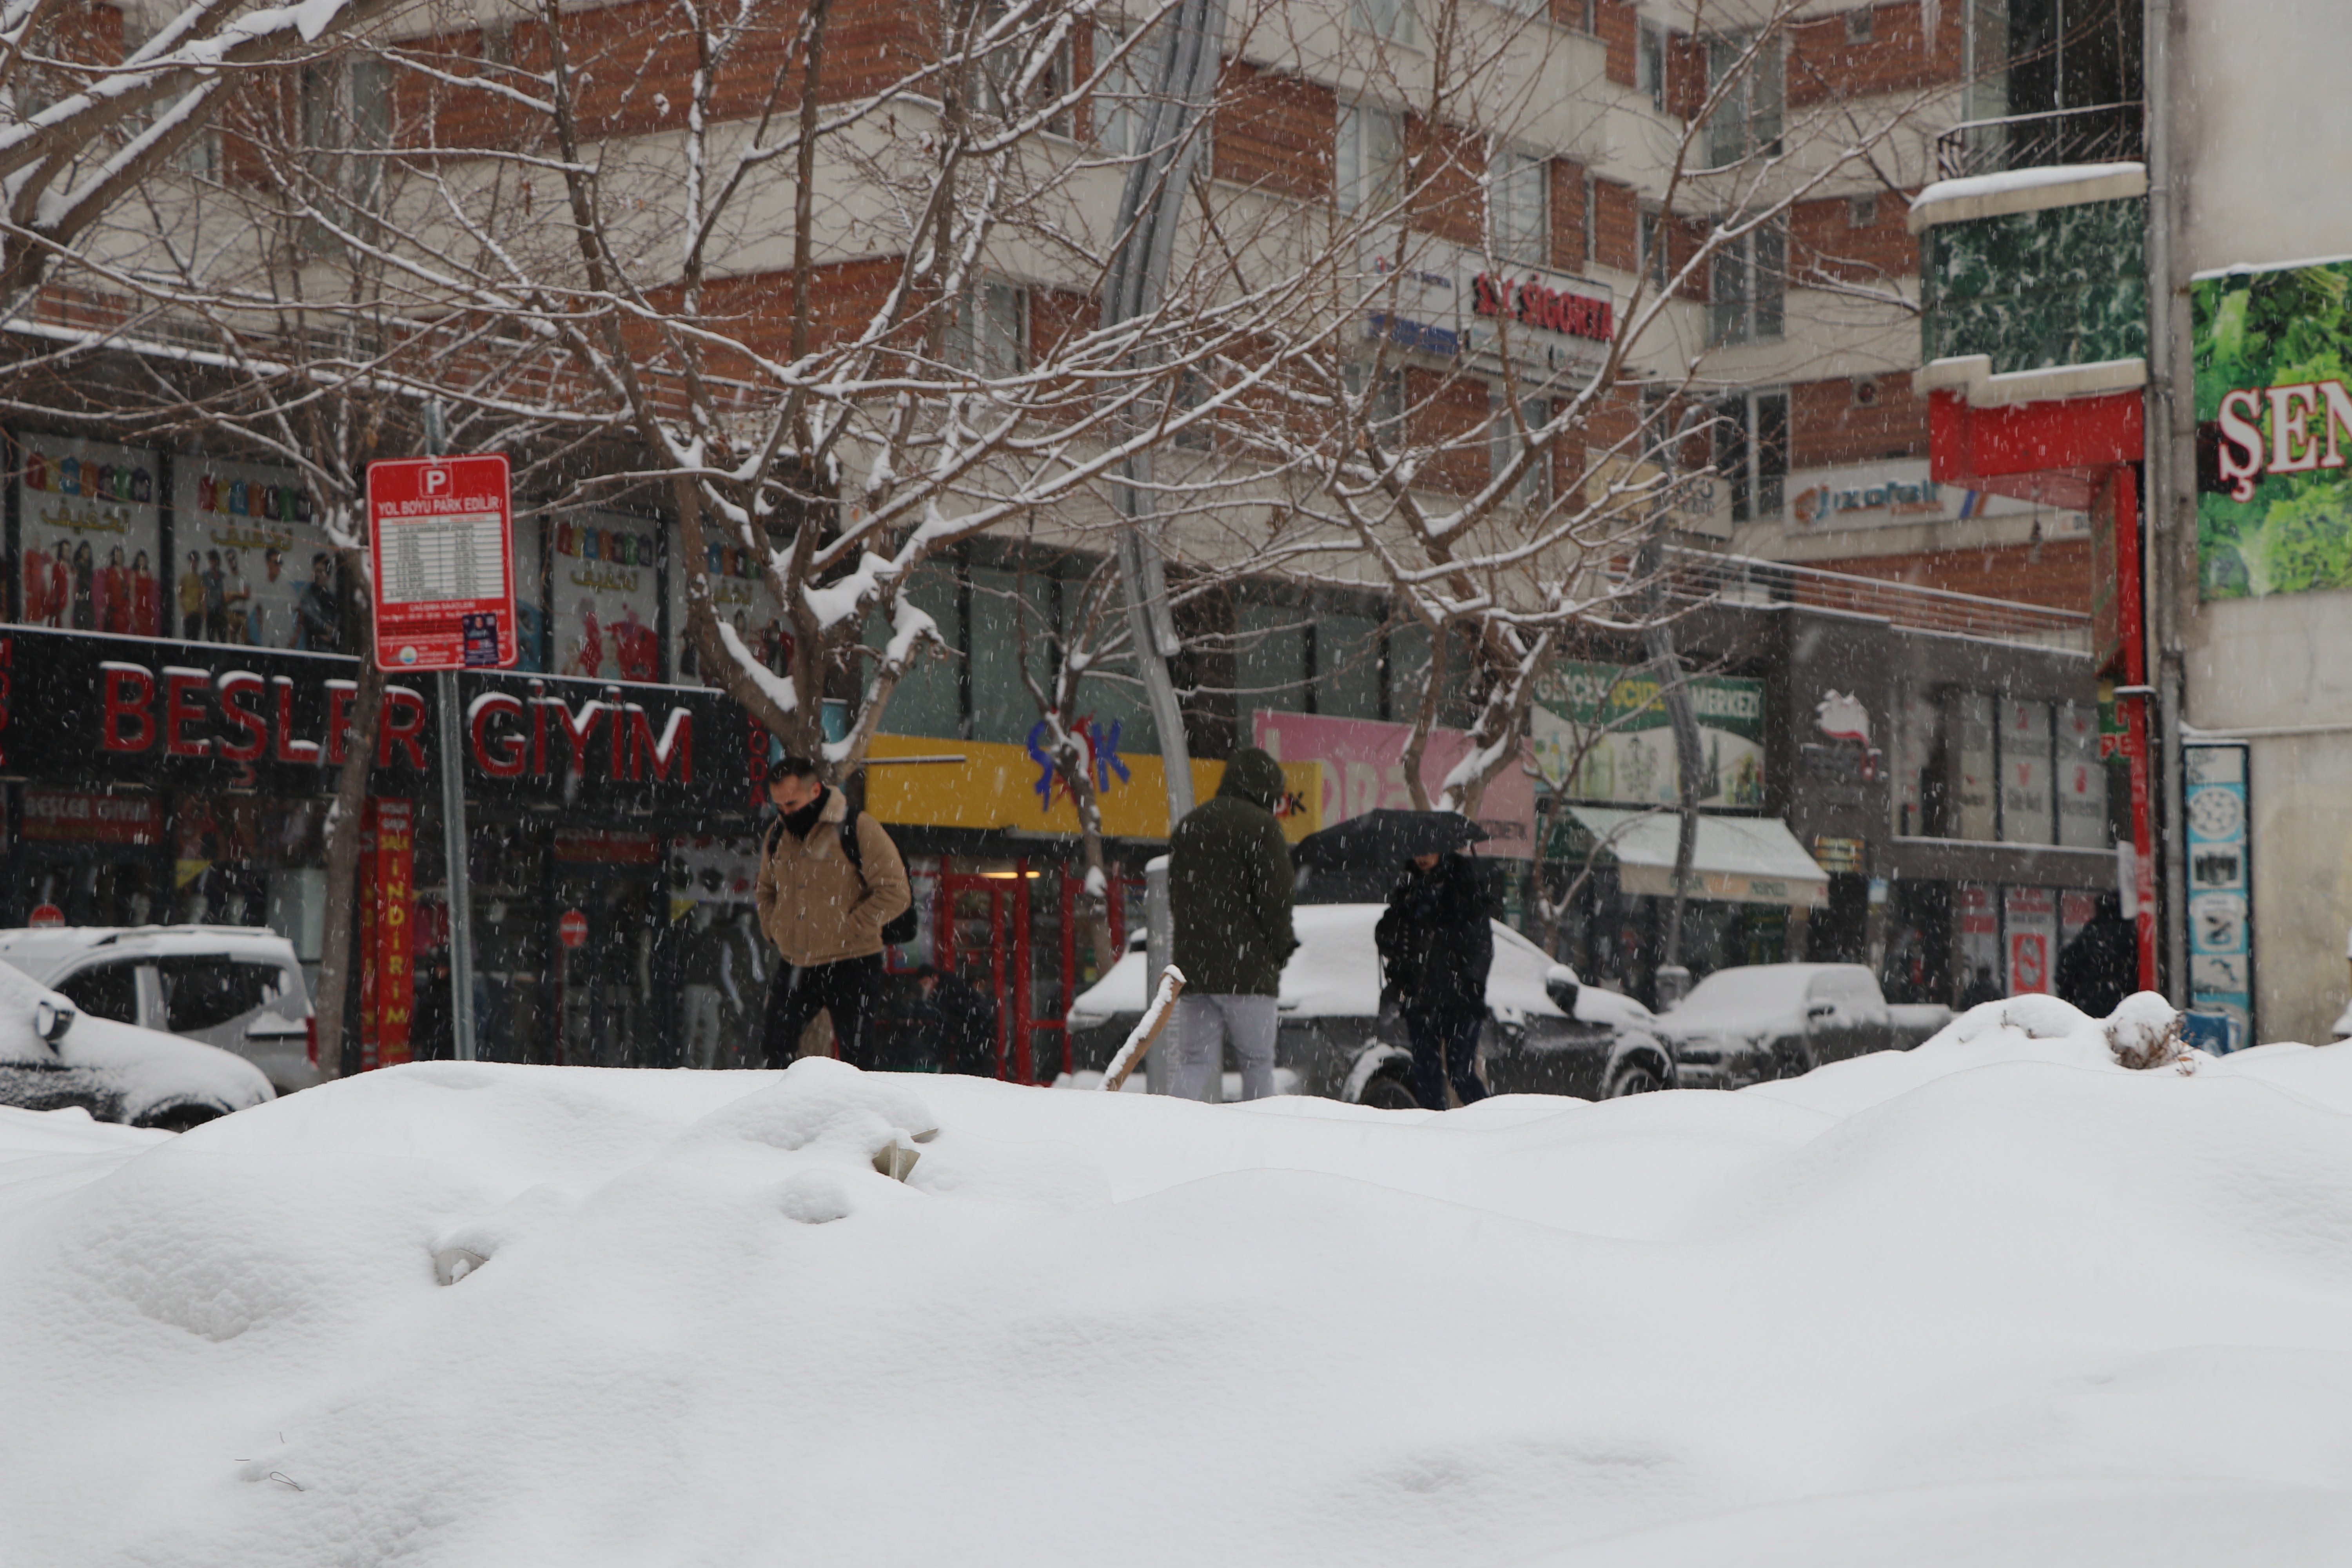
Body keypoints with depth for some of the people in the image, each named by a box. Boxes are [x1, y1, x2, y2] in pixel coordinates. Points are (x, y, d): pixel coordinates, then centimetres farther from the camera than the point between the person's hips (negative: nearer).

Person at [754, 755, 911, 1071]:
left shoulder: (858, 829, -10)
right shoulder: (778, 835, 9)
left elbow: (894, 893, -11)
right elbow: (766, 890, 27)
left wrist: (847, 931, -14)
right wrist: (774, 928, 9)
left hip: (851, 967, -6)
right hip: (795, 967, 6)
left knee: (856, 1056, -1)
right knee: (773, 1046, 5)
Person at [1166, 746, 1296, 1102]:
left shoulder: (1187, 826, 18)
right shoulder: (1260, 825, -7)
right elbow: (1275, 896, -11)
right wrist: (1279, 949, 2)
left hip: (1190, 966, 6)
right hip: (1246, 970, -6)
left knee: (1195, 1062, 4)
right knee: (1257, 1061, 3)